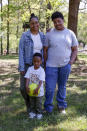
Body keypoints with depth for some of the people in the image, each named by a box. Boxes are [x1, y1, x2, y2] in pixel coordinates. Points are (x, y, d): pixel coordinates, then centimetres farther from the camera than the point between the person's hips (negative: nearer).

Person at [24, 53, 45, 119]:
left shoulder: (41, 70, -15)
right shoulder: (30, 69, -5)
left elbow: (41, 81, -21)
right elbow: (27, 78, -10)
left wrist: (37, 88, -32)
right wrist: (27, 86, -25)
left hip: (39, 91, -3)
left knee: (38, 103, 8)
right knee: (32, 102, 17)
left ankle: (39, 113, 23)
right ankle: (32, 112, 31)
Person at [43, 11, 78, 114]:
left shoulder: (70, 33, 3)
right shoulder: (49, 34, -1)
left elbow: (75, 50, 7)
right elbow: (45, 50, 3)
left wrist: (70, 63, -5)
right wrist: (45, 64, -1)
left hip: (65, 66, 1)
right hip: (51, 66, -1)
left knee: (62, 87, 13)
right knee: (49, 89, -1)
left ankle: (61, 106, 31)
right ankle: (48, 109, 17)